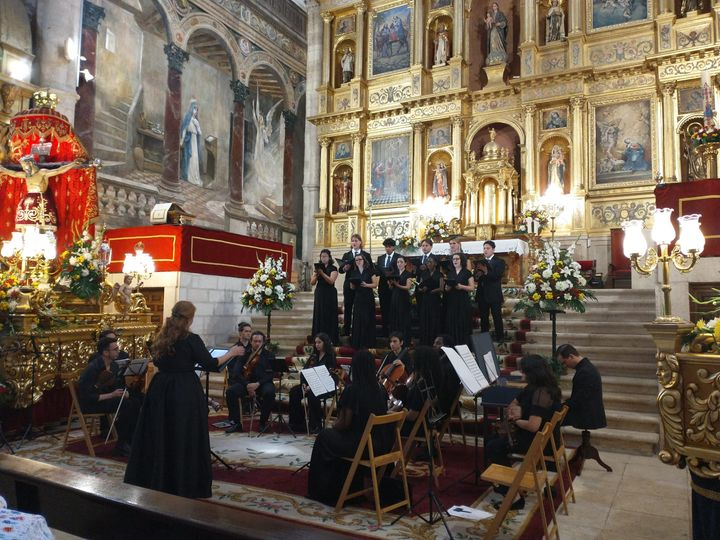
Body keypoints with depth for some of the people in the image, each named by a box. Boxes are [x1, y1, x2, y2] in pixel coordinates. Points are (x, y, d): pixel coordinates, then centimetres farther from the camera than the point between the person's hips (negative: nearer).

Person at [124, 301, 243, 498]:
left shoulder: (161, 337, 5)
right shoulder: (191, 339, -13)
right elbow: (210, 364, -12)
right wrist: (231, 353, 0)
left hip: (161, 389, 6)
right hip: (185, 392, -6)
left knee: (159, 435, 14)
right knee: (185, 437, 4)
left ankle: (153, 481, 26)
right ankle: (186, 485, 12)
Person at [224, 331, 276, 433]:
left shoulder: (269, 355, 6)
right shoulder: (244, 354, 9)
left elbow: (270, 374, -4)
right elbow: (236, 373, -2)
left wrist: (258, 384, -21)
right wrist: (247, 384, -20)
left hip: (262, 383, -1)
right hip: (246, 383, 2)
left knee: (269, 392, -35)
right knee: (230, 391, -26)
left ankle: (263, 423, -15)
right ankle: (236, 423, -14)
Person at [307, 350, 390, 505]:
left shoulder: (352, 389, -18)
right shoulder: (380, 389, 1)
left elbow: (344, 423, -14)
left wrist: (332, 427, 9)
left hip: (361, 445, -6)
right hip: (381, 444, 7)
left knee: (324, 437, 20)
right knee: (339, 436, 32)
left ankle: (323, 491, 33)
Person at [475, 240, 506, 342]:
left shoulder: (499, 262, -1)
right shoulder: (480, 262, 14)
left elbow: (498, 276, -16)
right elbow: (477, 278, 6)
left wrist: (486, 272, -27)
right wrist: (478, 275, -16)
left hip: (494, 295, -5)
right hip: (482, 295, 5)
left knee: (497, 317, -1)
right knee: (483, 318, 9)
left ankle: (500, 337, 6)